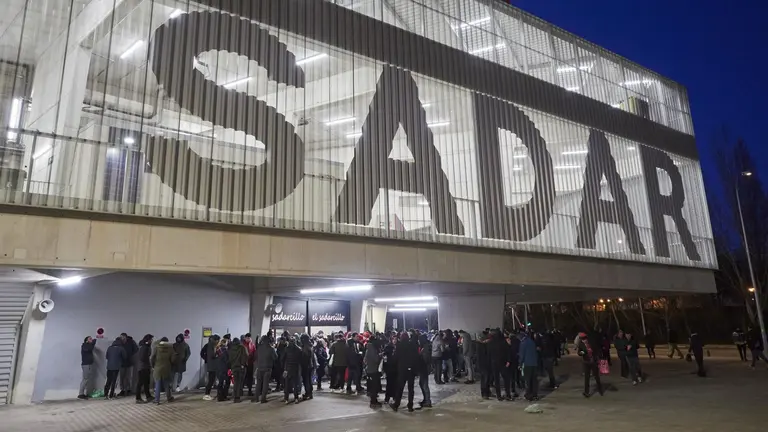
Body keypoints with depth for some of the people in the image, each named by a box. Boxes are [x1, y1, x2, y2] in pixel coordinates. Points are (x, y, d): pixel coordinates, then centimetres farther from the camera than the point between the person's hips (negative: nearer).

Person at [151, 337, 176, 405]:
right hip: (167, 369, 1)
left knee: (158, 385, 6)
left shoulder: (156, 347, -6)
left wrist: (153, 366, 9)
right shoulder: (170, 348, -3)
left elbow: (152, 358, -8)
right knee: (167, 384, 14)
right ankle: (169, 398, 24)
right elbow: (173, 359, -6)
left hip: (158, 369, -1)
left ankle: (157, 400, 4)